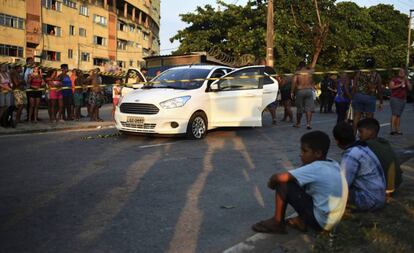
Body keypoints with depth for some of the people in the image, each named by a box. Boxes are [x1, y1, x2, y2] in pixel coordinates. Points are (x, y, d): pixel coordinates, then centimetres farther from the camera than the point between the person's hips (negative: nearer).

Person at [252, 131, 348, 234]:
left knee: (283, 183, -10)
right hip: (331, 220, 9)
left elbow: (278, 177, -24)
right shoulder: (333, 165, 3)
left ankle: (277, 223, 4)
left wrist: (271, 183, -2)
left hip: (320, 221, -8)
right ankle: (302, 220, 13)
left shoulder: (316, 168, -21)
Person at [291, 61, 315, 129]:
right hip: (309, 90, 1)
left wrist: (292, 92, -12)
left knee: (299, 108, 10)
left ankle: (298, 123, 23)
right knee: (309, 108, 0)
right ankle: (308, 123, -12)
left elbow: (294, 81, -15)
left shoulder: (297, 73, -2)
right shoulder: (310, 72, 5)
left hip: (300, 91, -1)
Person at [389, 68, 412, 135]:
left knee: (399, 115, 4)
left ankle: (397, 129, 3)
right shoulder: (394, 79, 1)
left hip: (403, 99, 5)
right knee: (395, 114, -16)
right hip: (395, 98, -5)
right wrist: (400, 85, -16)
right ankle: (392, 129, -21)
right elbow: (391, 86, -12)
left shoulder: (406, 81, 16)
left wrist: (407, 81, -5)